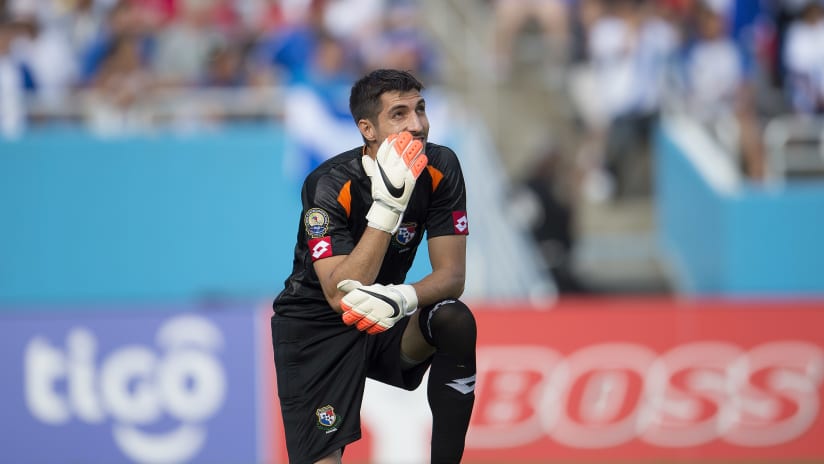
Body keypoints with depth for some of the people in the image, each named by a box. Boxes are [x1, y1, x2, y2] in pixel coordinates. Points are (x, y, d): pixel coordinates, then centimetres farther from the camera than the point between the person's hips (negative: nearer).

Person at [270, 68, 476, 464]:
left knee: (456, 322, -27)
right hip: (315, 326, -4)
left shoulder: (440, 168, -11)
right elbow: (340, 296, -31)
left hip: (386, 325, 4)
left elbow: (451, 275, -13)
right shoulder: (328, 185, -22)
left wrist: (403, 298, -37)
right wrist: (388, 204, -40)